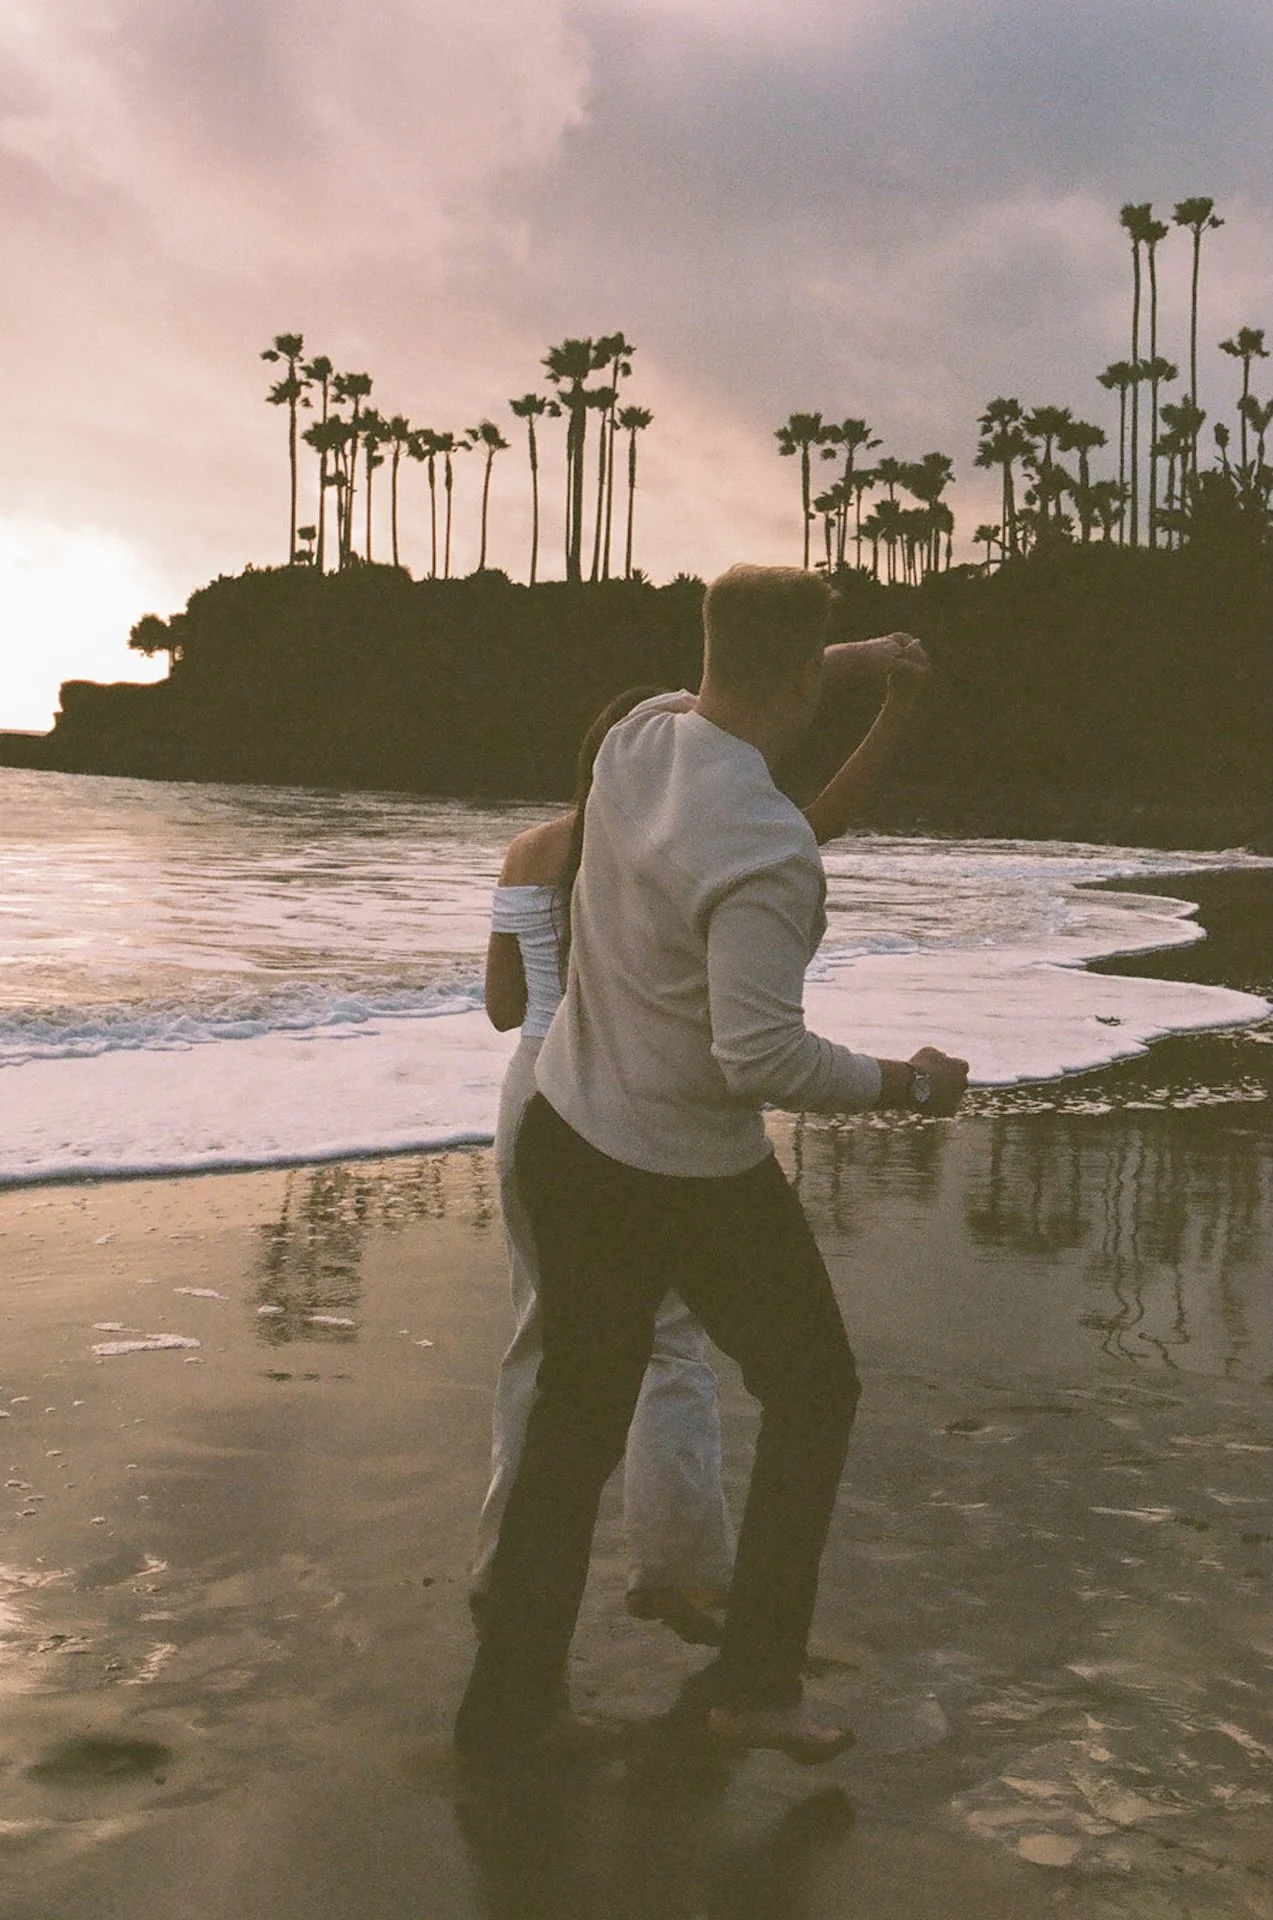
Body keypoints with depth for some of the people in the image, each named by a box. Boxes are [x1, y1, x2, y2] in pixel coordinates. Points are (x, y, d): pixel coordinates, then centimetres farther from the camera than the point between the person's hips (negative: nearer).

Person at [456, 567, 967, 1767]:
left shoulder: (641, 734, -6)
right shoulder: (764, 847, -29)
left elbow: (709, 702, 19)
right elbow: (762, 1056, -30)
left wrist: (871, 668, 31)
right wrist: (900, 1086, -13)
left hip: (565, 1139, 7)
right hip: (693, 1178, -7)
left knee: (575, 1417, 17)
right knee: (810, 1392, 17)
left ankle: (506, 1710, 24)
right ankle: (750, 1679, 20)